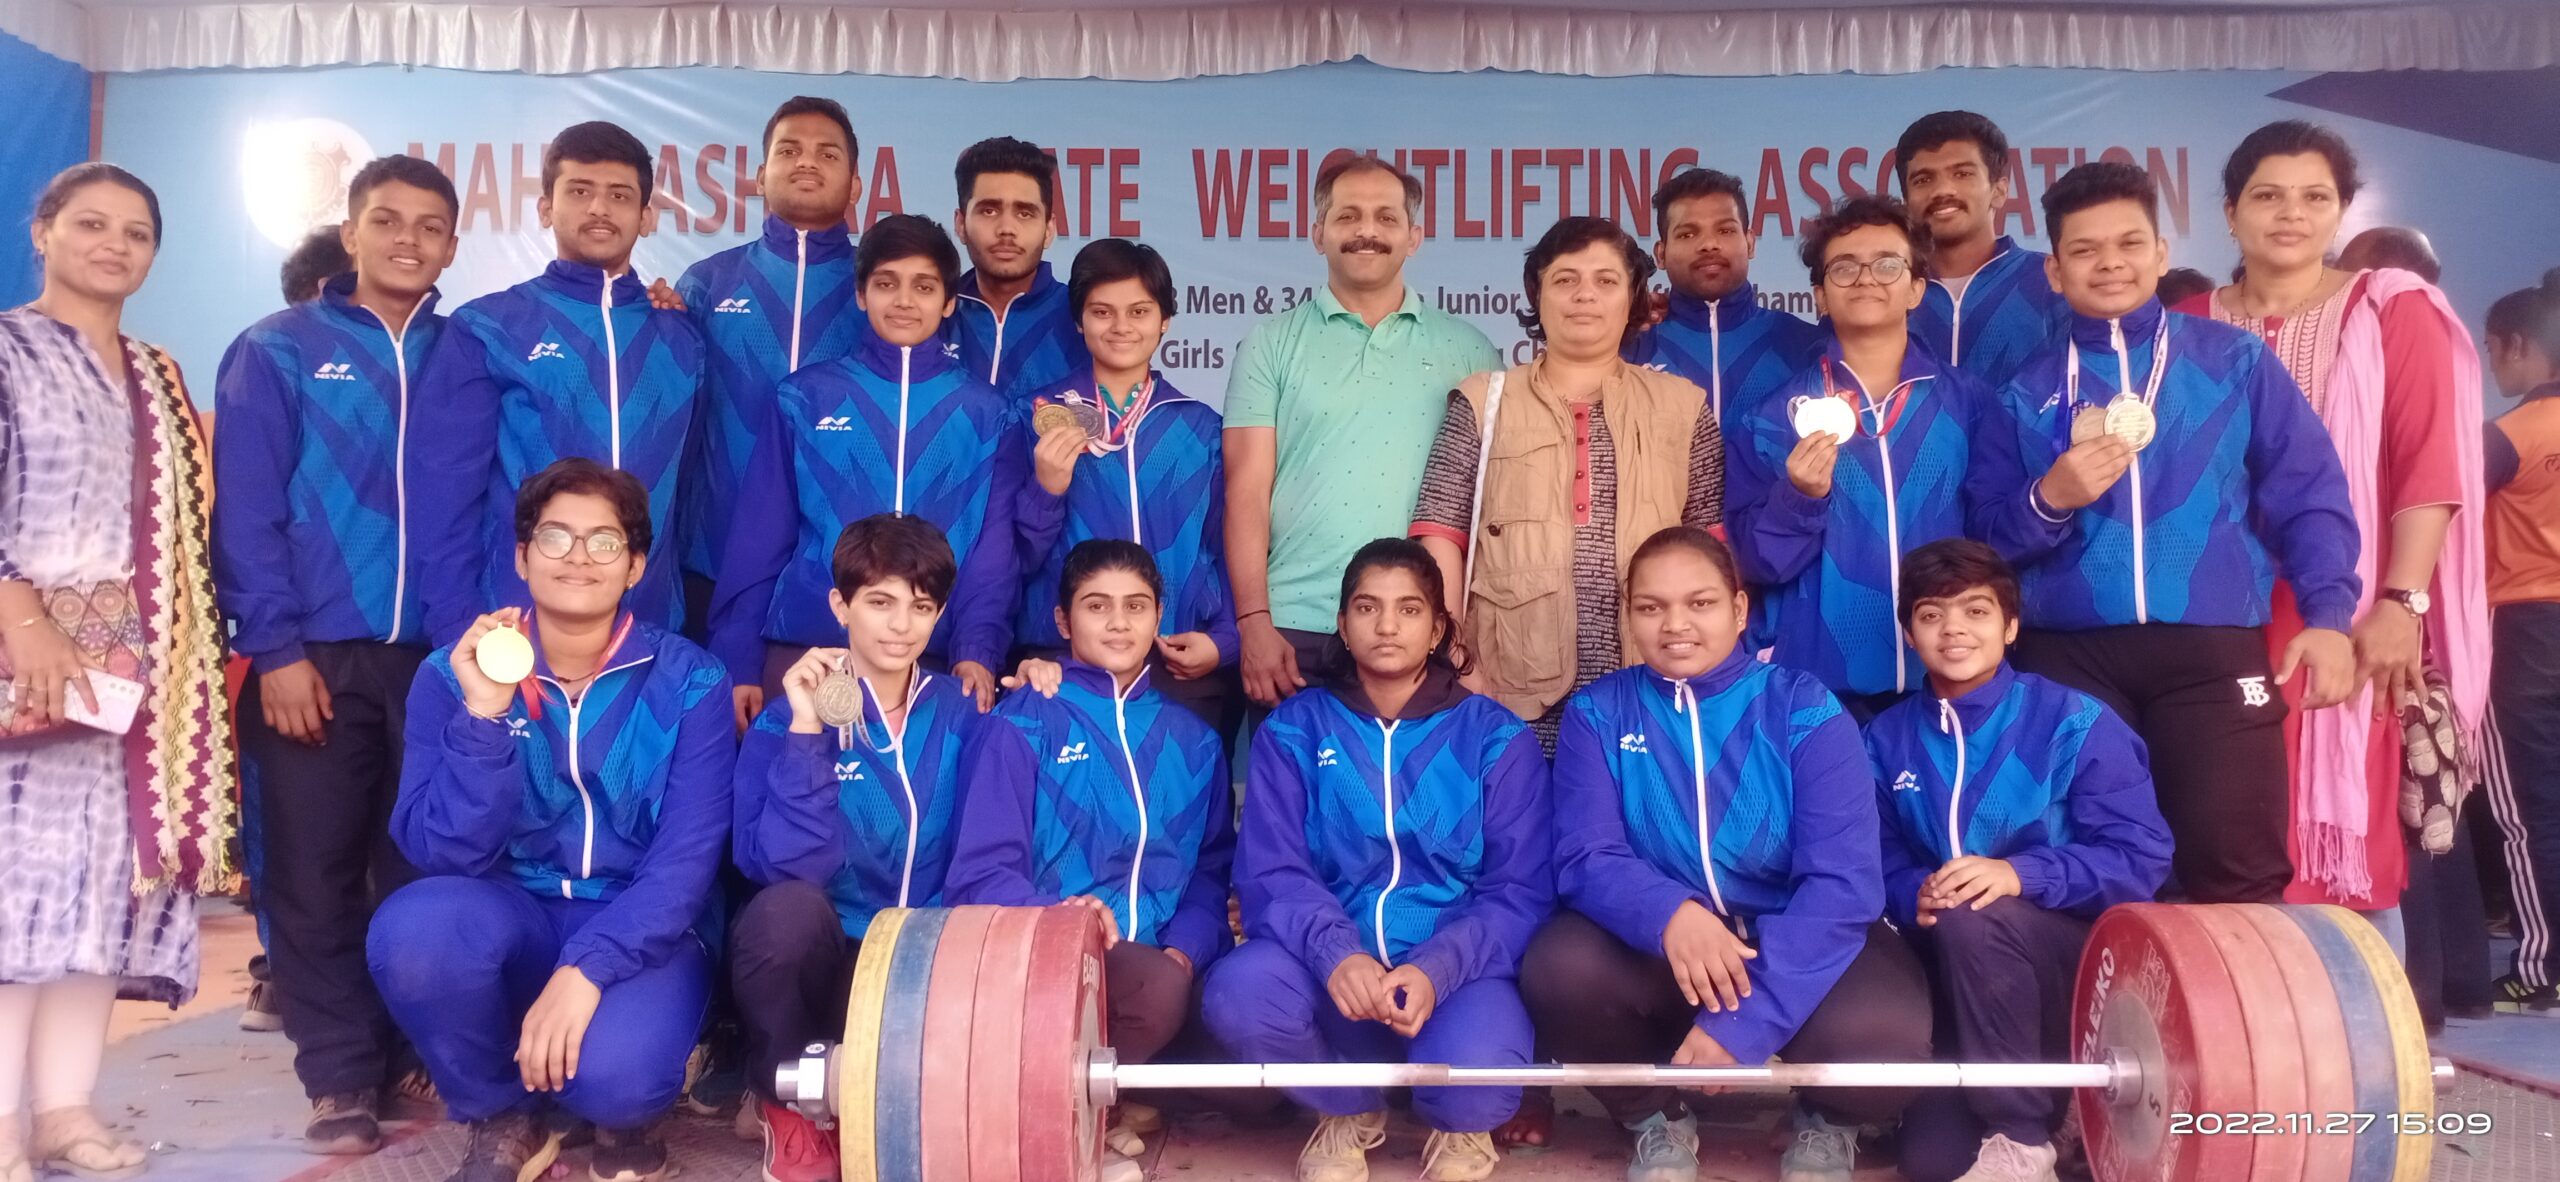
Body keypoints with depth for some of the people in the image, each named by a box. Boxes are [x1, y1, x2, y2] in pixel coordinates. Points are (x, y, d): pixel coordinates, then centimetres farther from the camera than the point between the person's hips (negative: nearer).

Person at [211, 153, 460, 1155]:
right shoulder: (276, 352, 4)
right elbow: (245, 511, -2)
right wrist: (274, 646, -8)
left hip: (441, 655, 1)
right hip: (315, 657, -1)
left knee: (425, 868, 7)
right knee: (315, 874, 3)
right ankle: (342, 1077, 14)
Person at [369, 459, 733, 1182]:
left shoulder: (689, 683, -6)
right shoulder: (455, 674, -2)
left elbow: (688, 858, -14)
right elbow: (444, 854, -11)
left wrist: (588, 967, -28)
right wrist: (482, 715, -23)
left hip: (641, 934, -2)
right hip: (509, 919, 3)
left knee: (609, 1069, -33)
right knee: (413, 926, -31)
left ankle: (622, 1109, 7)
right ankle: (501, 1119, -2)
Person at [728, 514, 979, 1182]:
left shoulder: (960, 715, 3)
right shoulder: (790, 713, -7)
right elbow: (786, 868, -21)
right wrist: (806, 732, -26)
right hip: (818, 961, -2)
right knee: (787, 908, -35)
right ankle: (791, 1107, -7)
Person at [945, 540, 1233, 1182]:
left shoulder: (1192, 740, 16)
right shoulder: (1021, 724, 1)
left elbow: (1211, 871, 13)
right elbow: (981, 873, -6)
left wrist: (1185, 951, -8)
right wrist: (1058, 916, -25)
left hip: (1158, 964, 6)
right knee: (1157, 987, -35)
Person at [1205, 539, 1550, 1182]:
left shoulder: (1497, 737, 3)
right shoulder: (1294, 730, 6)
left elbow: (1522, 890, -3)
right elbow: (1271, 871, -4)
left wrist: (1435, 970, -22)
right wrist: (1335, 953, -26)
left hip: (1457, 966, -1)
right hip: (1330, 964, 1)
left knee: (1476, 1067, -34)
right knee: (1240, 990, -31)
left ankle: (1460, 1128, 9)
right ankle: (1348, 1112, 5)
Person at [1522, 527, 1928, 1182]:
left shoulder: (1806, 710, -9)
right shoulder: (1597, 713, -3)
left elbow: (1842, 880, -18)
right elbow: (1585, 857, -12)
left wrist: (1743, 1020, -29)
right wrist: (1669, 913, -36)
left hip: (1795, 945, -1)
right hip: (1654, 949, 1)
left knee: (1876, 1032, -33)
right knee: (1559, 970, -30)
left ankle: (1827, 1124, 8)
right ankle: (1657, 1121, 4)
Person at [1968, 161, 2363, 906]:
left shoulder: (2235, 360, 9)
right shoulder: (2025, 394, 12)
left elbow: (2309, 493, 5)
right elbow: (1986, 538, 8)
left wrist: (2327, 614, -6)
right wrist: (2048, 500, -11)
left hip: (2213, 649, -1)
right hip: (2068, 657, 2)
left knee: (2237, 866, -5)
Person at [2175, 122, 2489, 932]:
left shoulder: (2392, 311, 4)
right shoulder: (2190, 327, 10)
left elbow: (2429, 465, -4)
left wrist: (2401, 603, -13)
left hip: (2348, 616, -2)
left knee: (2354, 841, -1)